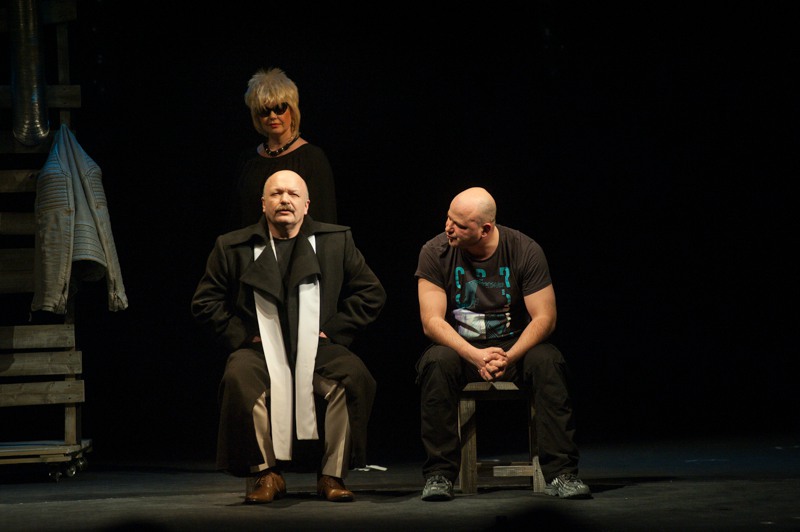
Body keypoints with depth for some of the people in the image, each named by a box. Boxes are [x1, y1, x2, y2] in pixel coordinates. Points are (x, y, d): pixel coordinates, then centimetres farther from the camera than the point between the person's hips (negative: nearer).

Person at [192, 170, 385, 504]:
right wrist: (242, 335, -3)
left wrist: (333, 331, 2)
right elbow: (205, 302, 9)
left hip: (318, 350, 1)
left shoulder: (337, 241, 12)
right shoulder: (232, 247, 9)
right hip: (261, 349, -1)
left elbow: (371, 293, 13)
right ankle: (266, 473, -21)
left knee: (355, 376, -30)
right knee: (239, 379, -35)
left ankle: (332, 475, -18)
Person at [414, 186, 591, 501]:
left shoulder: (524, 251, -10)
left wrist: (510, 357, -29)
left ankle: (561, 474, -29)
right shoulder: (436, 252, -10)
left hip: (514, 346, 0)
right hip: (460, 346, 0)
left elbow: (544, 318, -11)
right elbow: (431, 321, -14)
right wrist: (475, 356, -30)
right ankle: (439, 475, -27)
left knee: (548, 362, -32)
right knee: (436, 363, -34)